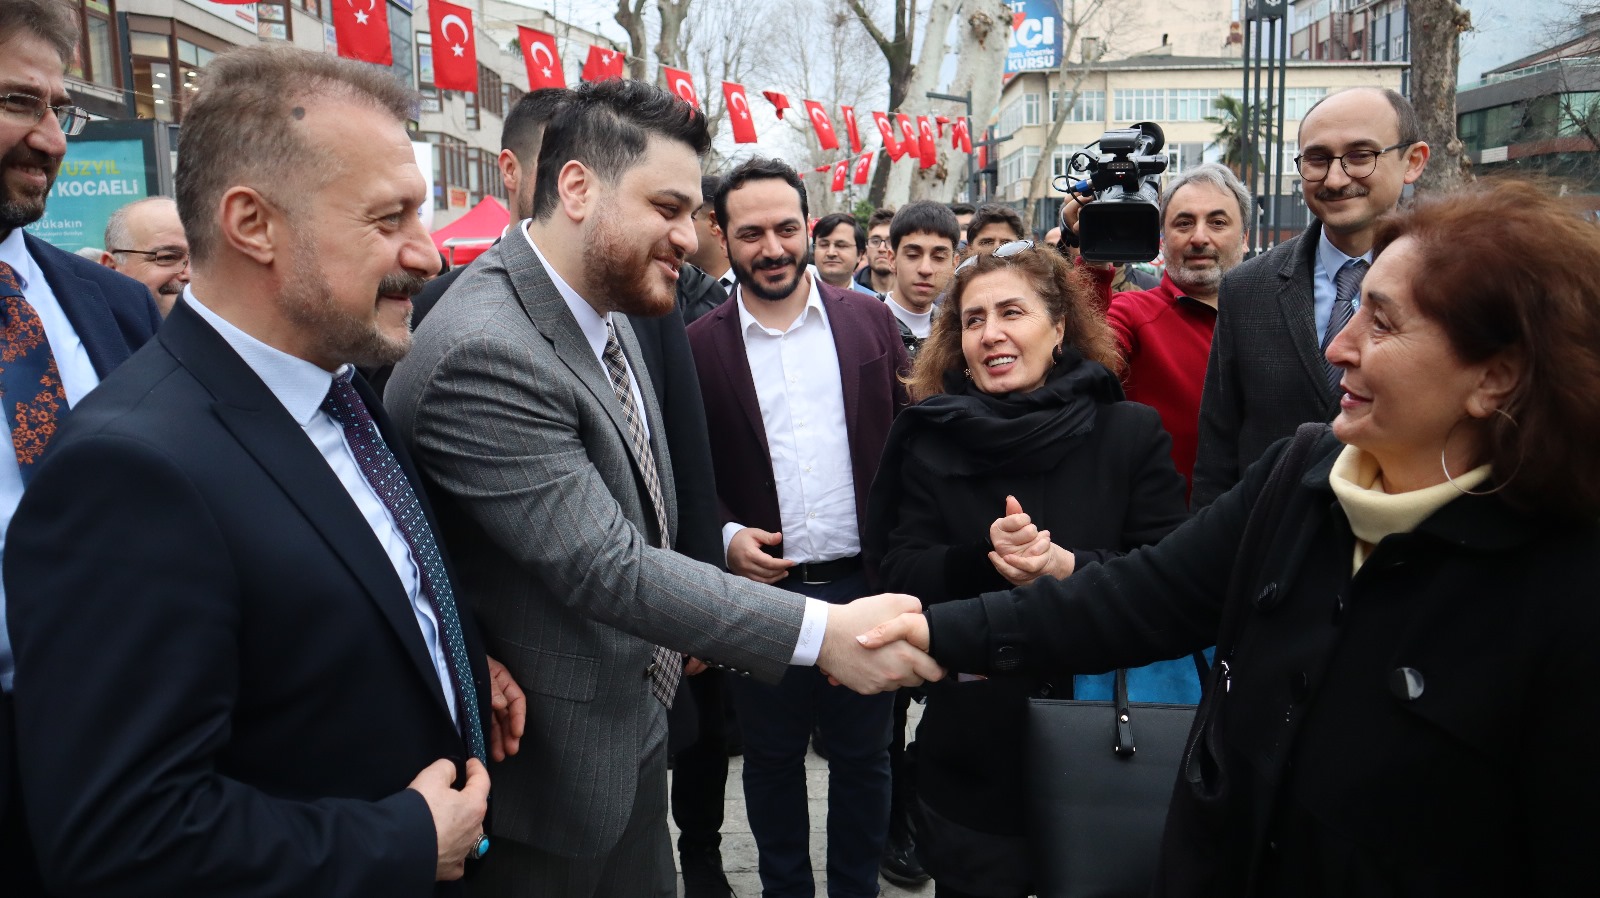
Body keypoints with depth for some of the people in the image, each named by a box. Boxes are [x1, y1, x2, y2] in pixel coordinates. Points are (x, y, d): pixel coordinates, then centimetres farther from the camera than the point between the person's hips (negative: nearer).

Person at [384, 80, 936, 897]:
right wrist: (822, 631, -30)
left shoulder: (606, 311, 2)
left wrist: (681, 628, 10)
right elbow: (604, 567, -30)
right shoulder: (481, 354, -28)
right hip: (553, 765, -8)